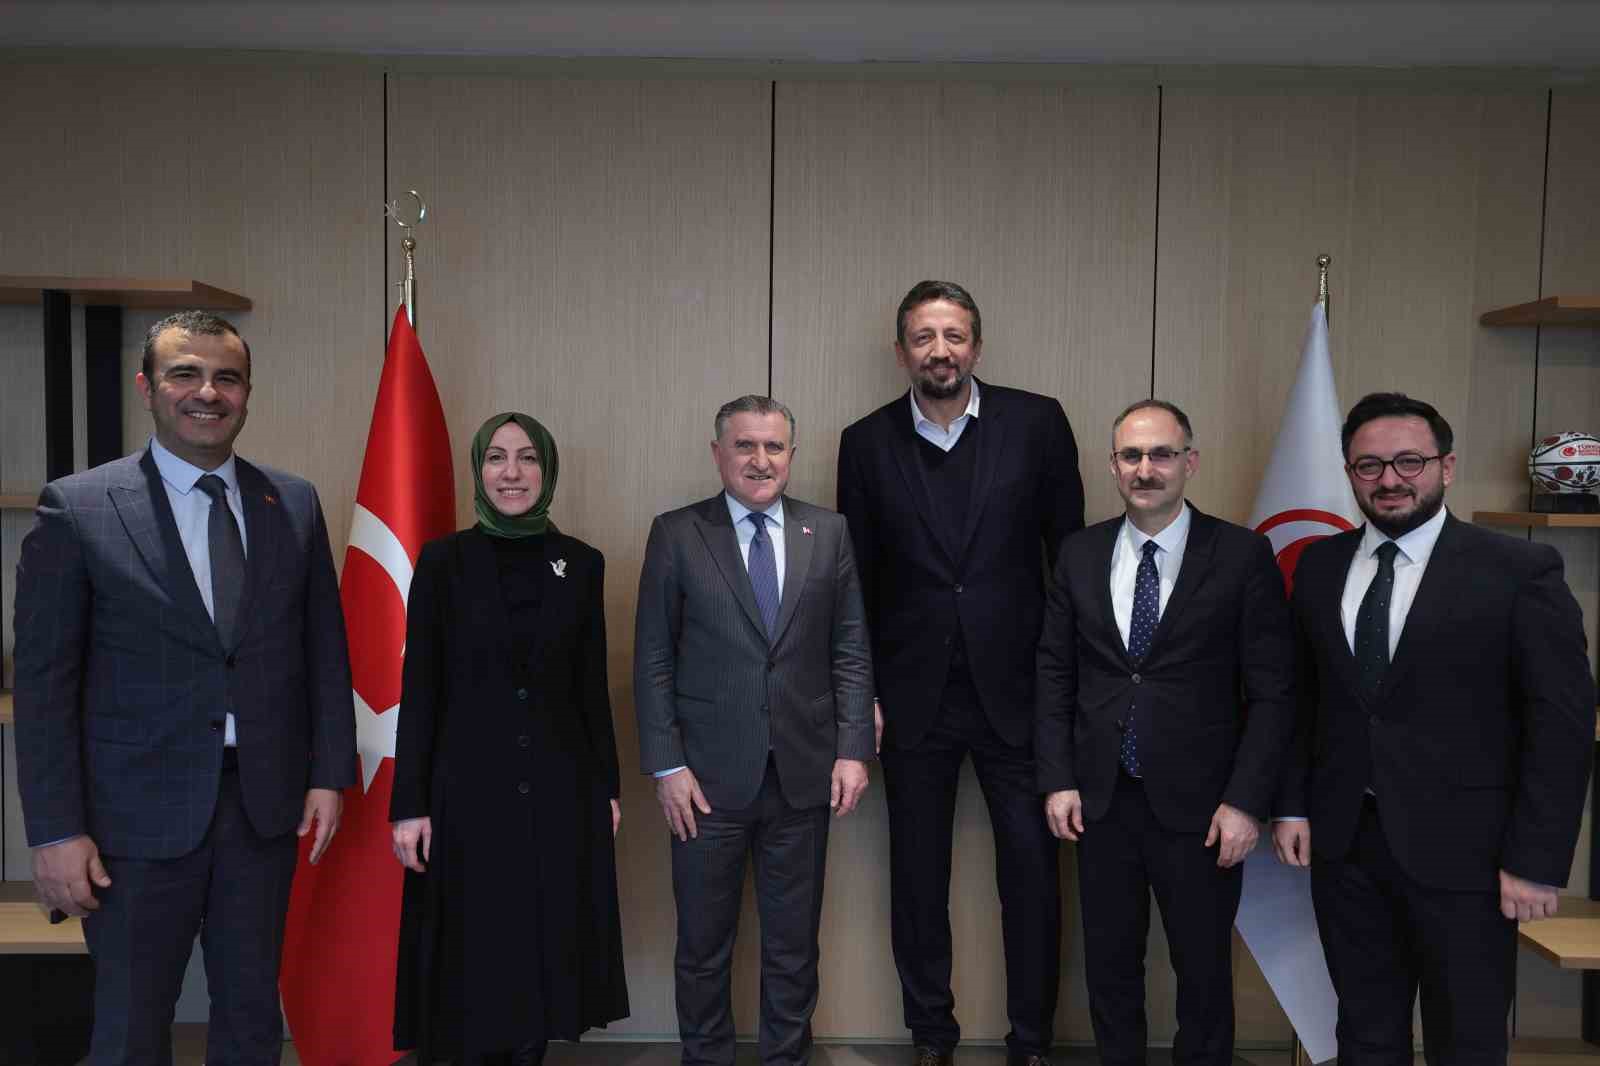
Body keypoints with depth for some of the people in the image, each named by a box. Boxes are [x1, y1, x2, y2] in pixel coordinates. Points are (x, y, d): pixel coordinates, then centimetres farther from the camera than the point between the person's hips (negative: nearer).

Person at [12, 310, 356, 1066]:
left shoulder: (294, 504, 4)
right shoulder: (77, 508, -6)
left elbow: (325, 649, 7)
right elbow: (44, 682, -6)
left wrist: (329, 774, 2)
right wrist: (55, 831, -9)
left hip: (266, 806, 3)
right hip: (139, 814, -3)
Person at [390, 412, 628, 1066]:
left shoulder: (582, 563, 4)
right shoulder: (444, 560, -2)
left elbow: (592, 687, 7)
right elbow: (419, 689, -3)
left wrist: (607, 786, 7)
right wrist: (408, 804, -6)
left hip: (561, 791, 2)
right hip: (469, 791, -2)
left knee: (547, 957, 10)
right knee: (475, 964, 6)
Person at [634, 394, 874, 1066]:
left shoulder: (829, 533, 5)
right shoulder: (676, 534, -1)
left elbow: (851, 652, 5)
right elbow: (653, 659, -2)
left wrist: (853, 749, -2)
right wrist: (666, 765, -7)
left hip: (803, 776, 2)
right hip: (710, 776, -1)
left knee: (794, 947, 14)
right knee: (703, 946, 11)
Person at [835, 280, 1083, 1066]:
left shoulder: (1036, 423, -2)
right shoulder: (867, 443, 1)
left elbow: (1070, 553, 1)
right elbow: (857, 579, 5)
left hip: (1015, 690, -1)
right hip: (914, 698, 1)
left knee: (1032, 869, 5)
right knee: (917, 875, 12)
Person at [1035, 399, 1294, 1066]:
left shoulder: (1243, 556, -7)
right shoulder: (1080, 554, 3)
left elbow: (1272, 691, -7)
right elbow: (1054, 674, 6)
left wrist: (1245, 801, -11)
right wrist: (1057, 779, 1)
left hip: (1199, 804, -3)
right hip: (1100, 800, 3)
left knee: (1204, 969, 12)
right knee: (1109, 963, 15)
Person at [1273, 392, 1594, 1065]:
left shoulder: (1520, 572, -8)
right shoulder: (1320, 566, 6)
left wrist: (1537, 861, -12)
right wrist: (1293, 806, 5)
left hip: (1460, 852, -3)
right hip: (1343, 844, 4)